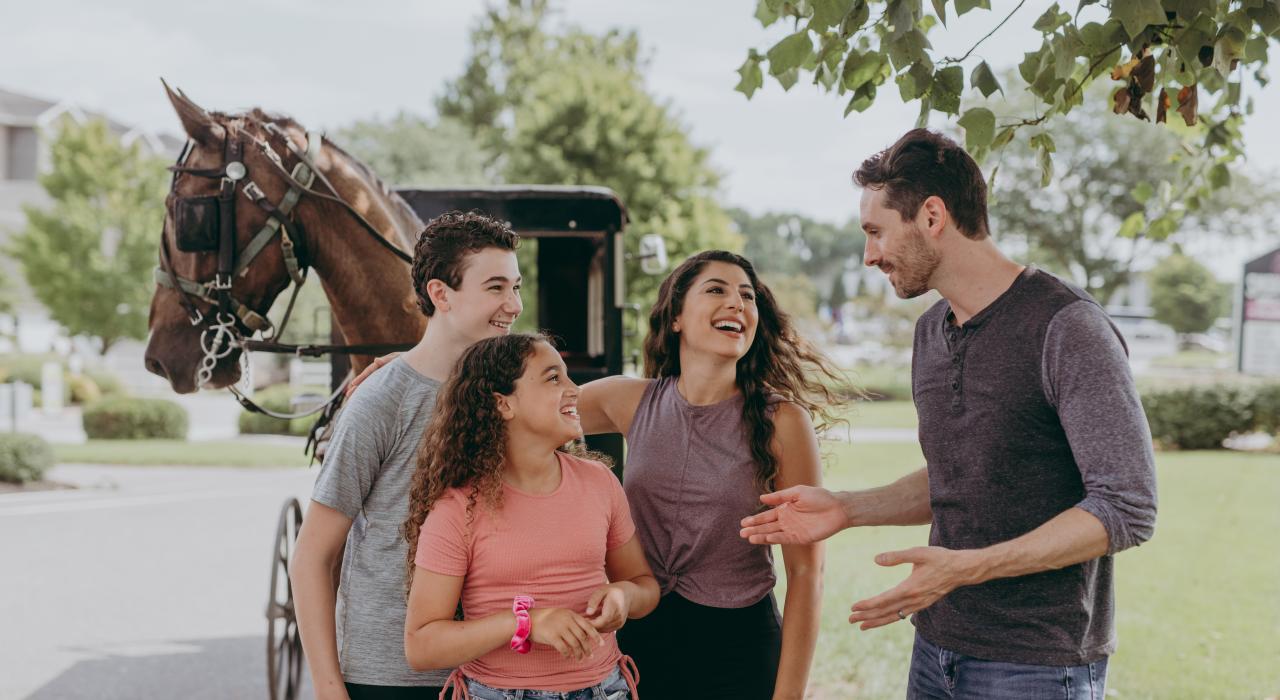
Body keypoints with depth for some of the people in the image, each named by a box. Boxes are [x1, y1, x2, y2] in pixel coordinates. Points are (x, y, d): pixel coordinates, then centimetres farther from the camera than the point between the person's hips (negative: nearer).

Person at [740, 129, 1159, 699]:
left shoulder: (1068, 327, -16)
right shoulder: (931, 333, 10)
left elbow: (1125, 509, -20)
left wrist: (967, 567, -26)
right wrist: (847, 509, 6)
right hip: (936, 651, 7)